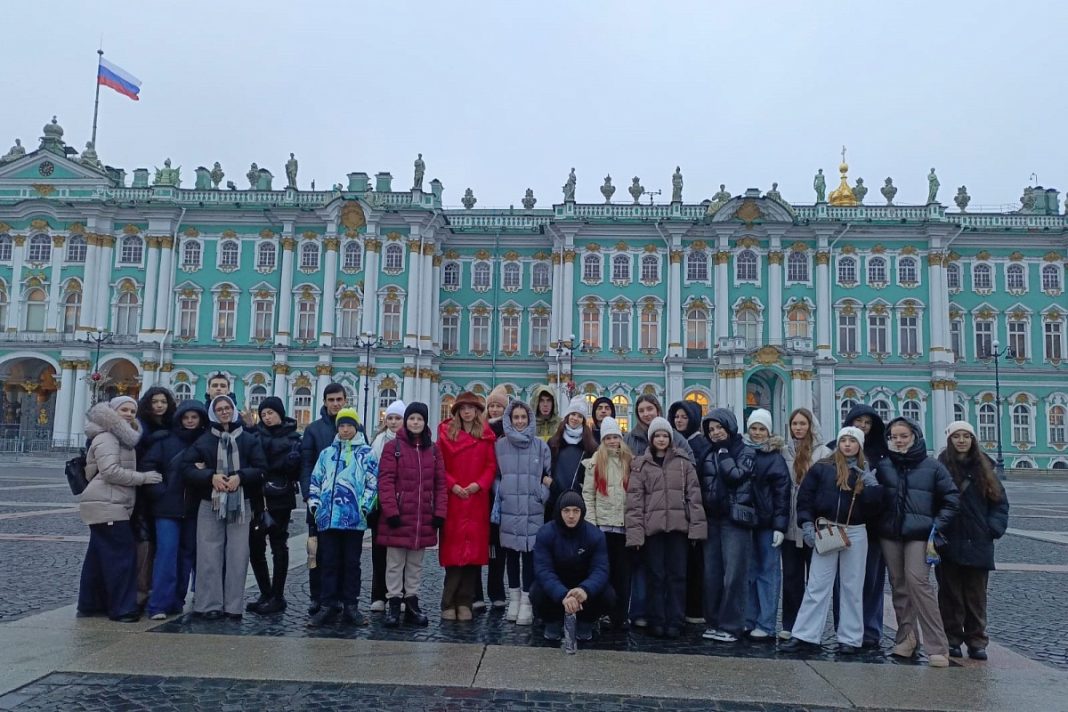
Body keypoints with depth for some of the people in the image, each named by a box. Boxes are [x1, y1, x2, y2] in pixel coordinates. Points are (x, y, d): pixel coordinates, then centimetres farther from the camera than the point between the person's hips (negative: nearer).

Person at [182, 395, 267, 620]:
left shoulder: (249, 439, 9)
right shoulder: (204, 440, 9)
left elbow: (261, 468, 3)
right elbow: (187, 468, 3)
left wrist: (240, 476, -14)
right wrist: (211, 476, -13)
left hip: (240, 504, 0)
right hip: (210, 504, 0)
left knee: (238, 555, -2)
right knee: (210, 555, -2)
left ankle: (234, 605, 5)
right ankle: (210, 605, 5)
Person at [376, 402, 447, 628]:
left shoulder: (433, 449, 9)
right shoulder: (393, 446, -3)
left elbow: (440, 483, 8)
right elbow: (385, 481, -9)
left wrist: (440, 512, 0)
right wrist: (391, 511, -16)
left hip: (423, 519, 4)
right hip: (398, 517, -3)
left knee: (416, 563, 13)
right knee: (395, 563, 5)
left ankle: (412, 604, 22)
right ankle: (393, 605, 14)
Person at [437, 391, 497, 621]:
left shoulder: (485, 436, 9)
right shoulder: (446, 433, 6)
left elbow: (491, 466, 5)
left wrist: (479, 484, -10)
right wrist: (452, 485, -10)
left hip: (477, 500, 2)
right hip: (453, 500, -1)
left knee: (474, 549, 1)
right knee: (453, 551, -3)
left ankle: (465, 603, 9)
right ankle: (449, 604, 6)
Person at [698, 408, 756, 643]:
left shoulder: (746, 452, 0)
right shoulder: (708, 454, 14)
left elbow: (735, 476, -16)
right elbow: (700, 484, 17)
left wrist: (724, 452, -7)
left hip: (735, 520, -5)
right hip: (712, 519, 5)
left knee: (733, 574, -5)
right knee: (711, 574, 6)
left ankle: (730, 626, 1)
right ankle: (713, 623, 15)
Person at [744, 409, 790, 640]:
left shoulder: (775, 458, -4)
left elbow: (782, 493, -7)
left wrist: (780, 526, -13)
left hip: (767, 523, -4)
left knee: (768, 572, 0)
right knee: (749, 571, 10)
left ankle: (766, 626, 6)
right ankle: (749, 621, 19)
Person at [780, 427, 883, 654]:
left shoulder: (868, 471, 7)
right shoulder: (822, 468, 2)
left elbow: (875, 505, 0)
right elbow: (805, 497, 2)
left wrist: (872, 486, -14)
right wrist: (807, 523, -7)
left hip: (856, 533, 1)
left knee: (852, 587, 8)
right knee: (817, 586, 1)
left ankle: (850, 639, 16)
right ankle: (803, 635, 5)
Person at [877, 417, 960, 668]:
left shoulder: (932, 466, 1)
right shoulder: (883, 465, 5)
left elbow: (951, 498, 4)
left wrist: (938, 526, -3)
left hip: (919, 533, -3)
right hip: (890, 533, 3)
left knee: (917, 580, -16)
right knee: (898, 584, 7)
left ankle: (937, 646, -11)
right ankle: (906, 636, 18)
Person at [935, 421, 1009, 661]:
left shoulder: (983, 469, 8)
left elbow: (1000, 501, 11)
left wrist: (994, 528, 0)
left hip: (978, 544, 3)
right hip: (949, 544, -3)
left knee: (976, 595, 8)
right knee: (950, 594, 5)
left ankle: (977, 642, 17)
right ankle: (951, 640, 14)